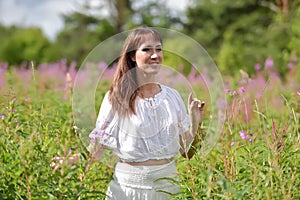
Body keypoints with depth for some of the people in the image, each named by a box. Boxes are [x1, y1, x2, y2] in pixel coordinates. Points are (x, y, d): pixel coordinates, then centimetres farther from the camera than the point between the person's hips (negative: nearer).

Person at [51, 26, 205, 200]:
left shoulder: (172, 96, 2)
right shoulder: (116, 98, -6)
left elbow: (186, 151, 5)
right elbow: (97, 148, -4)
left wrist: (195, 124, -11)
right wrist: (73, 160, -22)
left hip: (167, 184, 3)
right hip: (129, 184, -2)